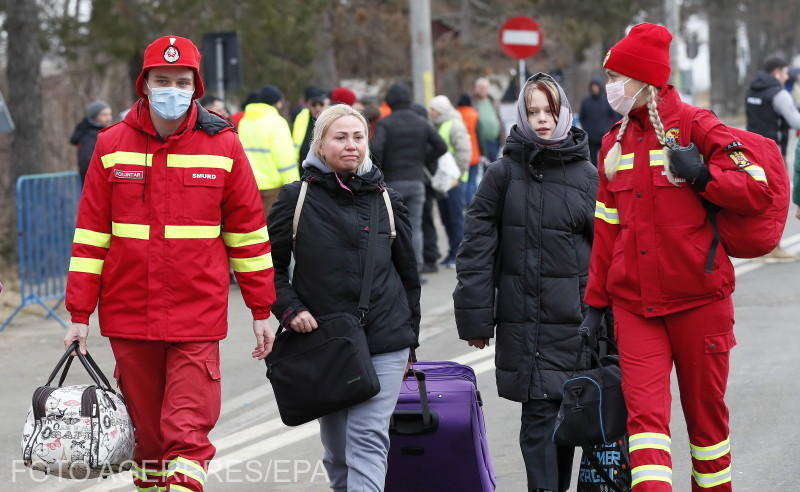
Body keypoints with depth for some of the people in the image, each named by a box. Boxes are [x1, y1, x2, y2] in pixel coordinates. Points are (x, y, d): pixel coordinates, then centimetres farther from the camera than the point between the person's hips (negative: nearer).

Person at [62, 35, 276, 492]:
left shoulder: (223, 146, 0)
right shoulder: (113, 146, 3)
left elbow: (248, 231, 6)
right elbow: (91, 232, 5)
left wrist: (262, 309, 7)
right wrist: (80, 313, 2)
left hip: (197, 315, -2)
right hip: (129, 314, 2)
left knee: (188, 432, -9)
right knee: (146, 431, 12)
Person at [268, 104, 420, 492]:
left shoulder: (386, 200, 6)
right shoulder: (296, 198, 1)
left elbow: (408, 273, 14)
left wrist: (410, 341, 15)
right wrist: (289, 309, -8)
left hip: (384, 343, -1)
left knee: (368, 441, -13)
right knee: (336, 448, 11)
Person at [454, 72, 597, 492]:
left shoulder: (586, 174, 4)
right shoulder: (504, 173, 2)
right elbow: (477, 247, 1)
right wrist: (475, 316, -4)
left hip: (574, 316, 1)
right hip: (521, 316, -1)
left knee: (565, 410, 4)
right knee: (540, 414, -5)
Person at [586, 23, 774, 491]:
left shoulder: (697, 128, -4)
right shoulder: (616, 143, 12)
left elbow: (758, 192, -9)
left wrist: (702, 174, -23)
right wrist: (596, 302, 17)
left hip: (699, 301, -3)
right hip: (635, 306, 4)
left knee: (706, 412, 8)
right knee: (645, 412, -10)